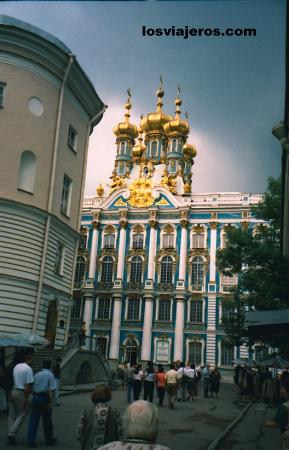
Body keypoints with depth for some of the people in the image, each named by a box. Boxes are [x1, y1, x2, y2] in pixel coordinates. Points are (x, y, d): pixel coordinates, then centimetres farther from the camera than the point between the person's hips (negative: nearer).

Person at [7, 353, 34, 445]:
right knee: (21, 415, 2)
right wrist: (27, 397, -11)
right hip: (21, 393, -8)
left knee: (12, 416, 12)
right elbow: (28, 384, -15)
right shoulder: (28, 369, -11)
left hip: (13, 391, 8)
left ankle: (10, 437, 13)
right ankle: (12, 434, -6)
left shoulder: (16, 366, 13)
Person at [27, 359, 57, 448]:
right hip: (44, 398, -4)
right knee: (47, 421, 9)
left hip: (35, 397, 4)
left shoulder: (37, 374, 12)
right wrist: (51, 402, -13)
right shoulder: (50, 375, -4)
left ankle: (31, 441, 1)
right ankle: (49, 441, 22)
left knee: (33, 421, 6)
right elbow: (51, 390, -12)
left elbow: (32, 388, 13)